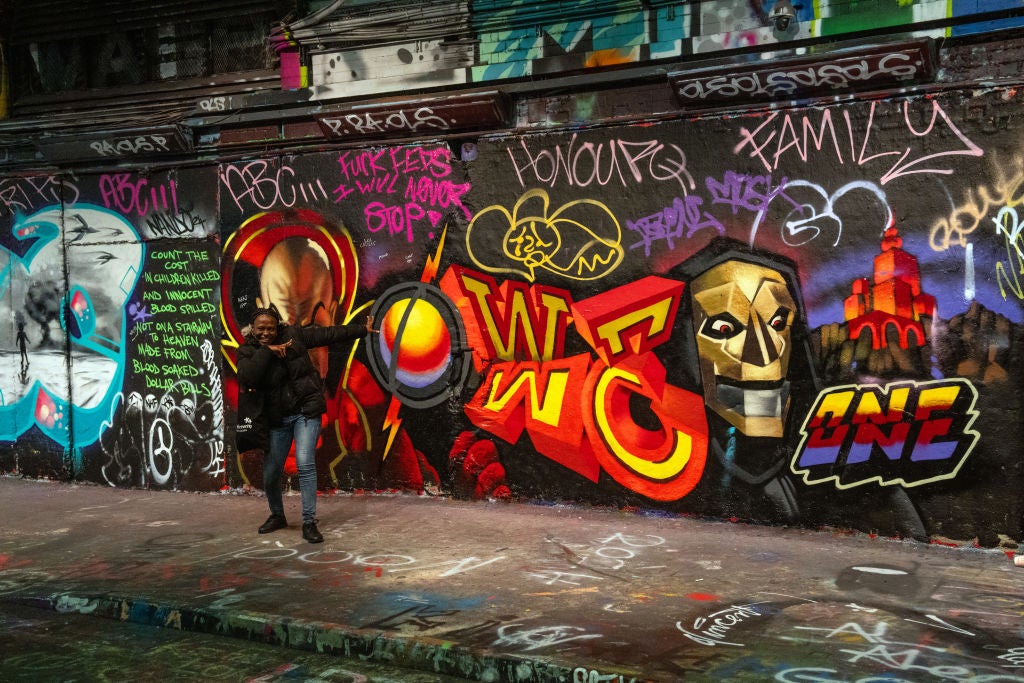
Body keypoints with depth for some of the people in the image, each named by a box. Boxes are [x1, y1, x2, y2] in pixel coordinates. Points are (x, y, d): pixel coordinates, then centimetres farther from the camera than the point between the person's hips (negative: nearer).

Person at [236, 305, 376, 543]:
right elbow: (246, 378, -23)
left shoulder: (293, 334, -3)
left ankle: (309, 523, -10)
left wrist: (363, 330, 11)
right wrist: (267, 350, -23)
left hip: (306, 409, -2)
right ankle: (277, 516, 34)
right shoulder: (247, 351, -3)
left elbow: (328, 334, 5)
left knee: (305, 464, -17)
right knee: (271, 472, 6)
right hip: (277, 417, 2)